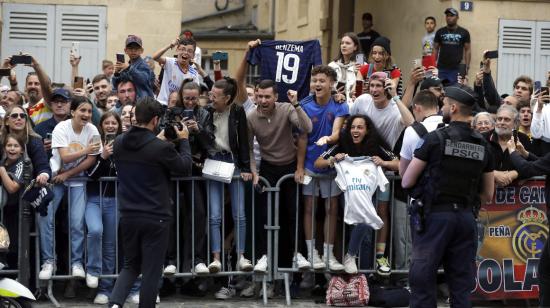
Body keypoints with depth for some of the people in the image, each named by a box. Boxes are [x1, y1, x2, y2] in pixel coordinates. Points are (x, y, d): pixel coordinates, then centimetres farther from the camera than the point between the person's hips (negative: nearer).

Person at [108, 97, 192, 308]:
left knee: (131, 265, 18)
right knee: (151, 271, 6)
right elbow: (185, 168, -2)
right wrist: (184, 140, 10)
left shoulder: (119, 143, -1)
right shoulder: (162, 148, -18)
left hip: (128, 217, 5)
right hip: (155, 219, -5)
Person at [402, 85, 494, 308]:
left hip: (434, 215, -4)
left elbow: (406, 182, -4)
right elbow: (488, 194, 12)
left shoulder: (436, 138, -9)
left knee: (423, 279, 0)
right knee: (461, 283, 8)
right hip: (466, 217, 5)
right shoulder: (482, 145, 5)